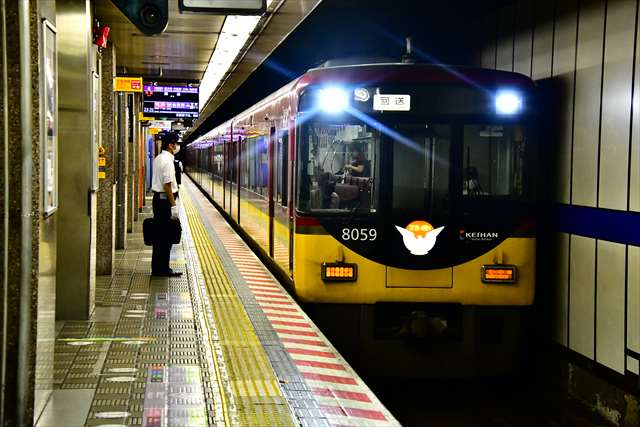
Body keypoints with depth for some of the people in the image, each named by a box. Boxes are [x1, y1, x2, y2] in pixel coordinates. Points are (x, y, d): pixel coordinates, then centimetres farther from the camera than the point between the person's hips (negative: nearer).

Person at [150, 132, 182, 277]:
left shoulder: (158, 159, 13)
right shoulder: (167, 161, -16)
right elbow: (167, 185, -20)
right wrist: (173, 205, -19)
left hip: (158, 198, 10)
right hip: (165, 199, -10)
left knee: (159, 234, 14)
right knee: (166, 236, -4)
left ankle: (157, 268, 19)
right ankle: (163, 269, 0)